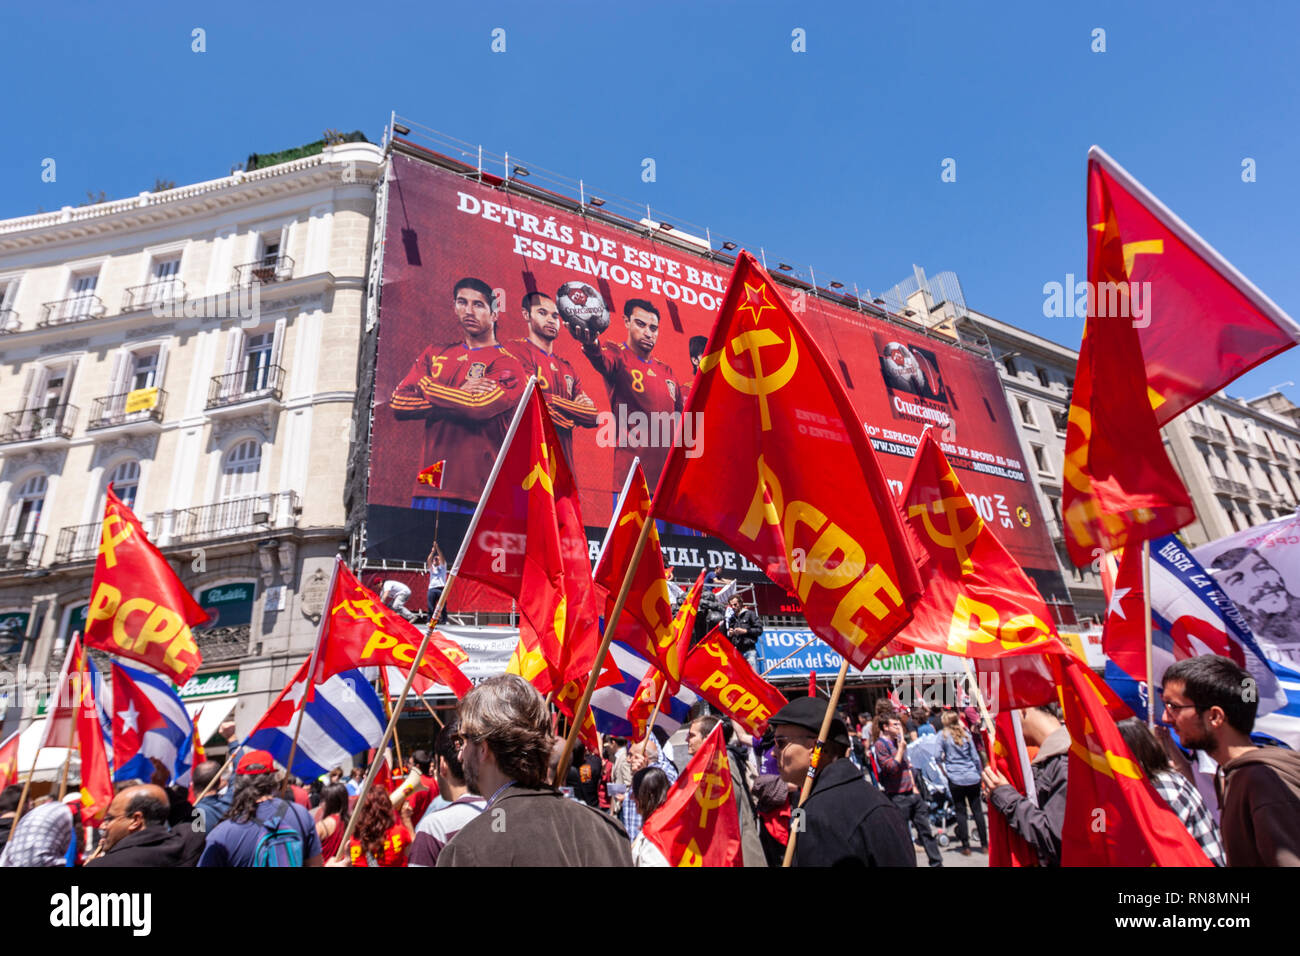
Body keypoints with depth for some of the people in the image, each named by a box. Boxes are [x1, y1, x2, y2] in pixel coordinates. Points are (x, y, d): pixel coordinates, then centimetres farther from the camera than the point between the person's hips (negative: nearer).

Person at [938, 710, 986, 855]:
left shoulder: (943, 736, -4)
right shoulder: (966, 734, 3)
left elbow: (939, 757, -6)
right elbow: (975, 756, 6)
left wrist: (944, 770, 11)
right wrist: (980, 773, 17)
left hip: (956, 779, -3)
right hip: (972, 778, 3)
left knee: (960, 812, 5)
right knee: (977, 810, 10)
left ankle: (966, 846, 7)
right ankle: (984, 844, 16)